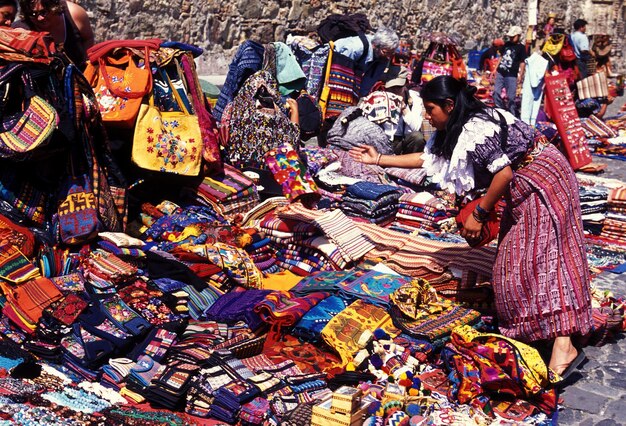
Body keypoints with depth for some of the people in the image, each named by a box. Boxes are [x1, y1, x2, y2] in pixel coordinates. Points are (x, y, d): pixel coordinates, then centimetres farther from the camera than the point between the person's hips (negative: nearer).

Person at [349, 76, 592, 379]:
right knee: (515, 254, 9)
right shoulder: (456, 130, 9)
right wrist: (379, 159, 18)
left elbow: (504, 172, -25)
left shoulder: (475, 128, -23)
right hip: (523, 184, 11)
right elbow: (426, 158, 18)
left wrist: (479, 214, -16)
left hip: (541, 178, -11)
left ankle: (563, 345, -22)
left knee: (539, 257, -17)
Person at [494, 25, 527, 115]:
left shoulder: (521, 48, -5)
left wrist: (520, 75, -11)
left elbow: (522, 63, -6)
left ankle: (511, 114, 7)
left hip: (511, 75, -6)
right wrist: (497, 68, 17)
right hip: (500, 73, 6)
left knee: (510, 97, -2)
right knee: (496, 92, 7)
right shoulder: (506, 44, 12)